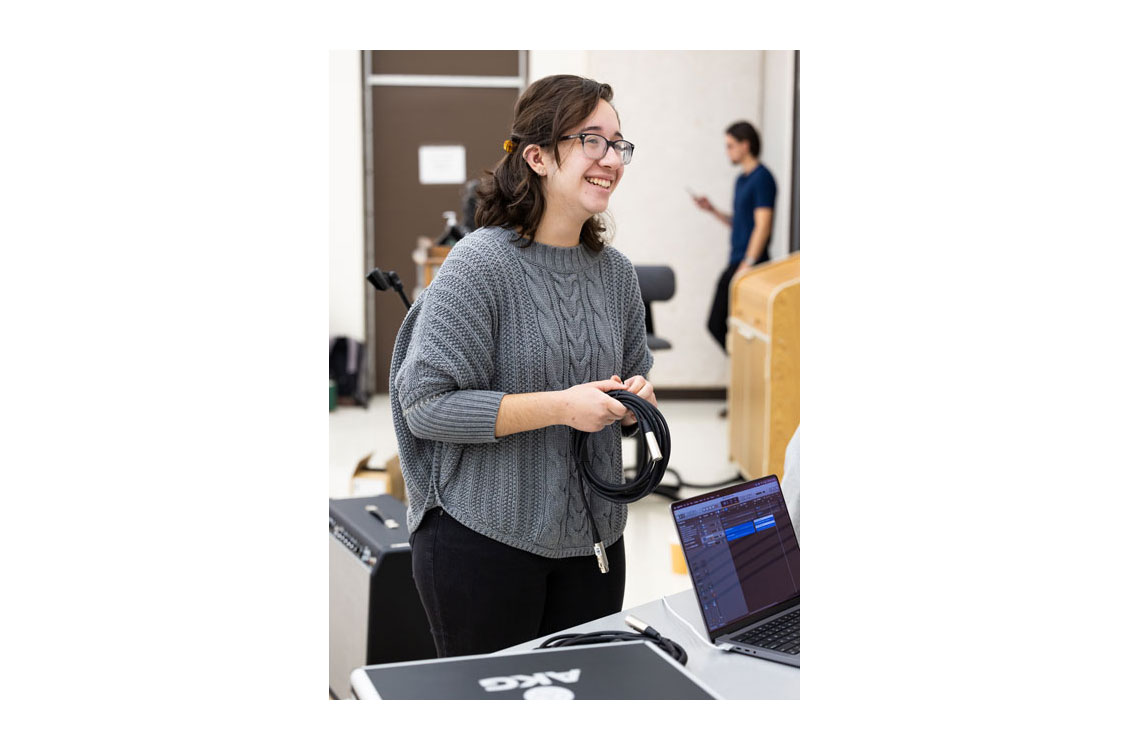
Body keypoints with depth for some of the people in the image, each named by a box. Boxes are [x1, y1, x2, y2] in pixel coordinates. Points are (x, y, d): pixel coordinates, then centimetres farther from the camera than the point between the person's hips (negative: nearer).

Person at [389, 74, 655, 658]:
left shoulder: (616, 271, 8)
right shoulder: (481, 263, -13)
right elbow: (426, 403, -18)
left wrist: (635, 400, -2)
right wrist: (559, 406, -21)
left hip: (593, 538, 6)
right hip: (486, 538, -6)